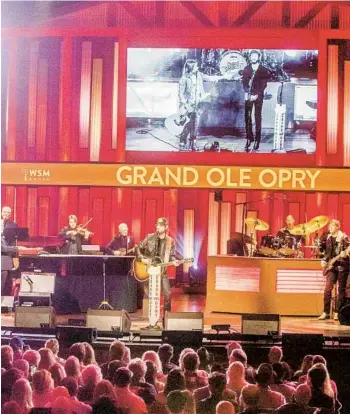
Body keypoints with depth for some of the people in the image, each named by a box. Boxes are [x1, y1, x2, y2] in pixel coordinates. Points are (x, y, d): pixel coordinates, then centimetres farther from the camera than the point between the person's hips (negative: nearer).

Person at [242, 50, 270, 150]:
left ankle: (257, 140, 1)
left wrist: (256, 95, -12)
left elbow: (263, 85, -3)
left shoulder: (263, 70, 0)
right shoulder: (246, 69, 9)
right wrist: (247, 93, -8)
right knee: (247, 117, -3)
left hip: (258, 96, -2)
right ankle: (249, 138, 2)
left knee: (258, 118, -2)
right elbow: (244, 82, 7)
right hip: (248, 96, 2)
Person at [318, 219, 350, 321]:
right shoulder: (328, 238, 12)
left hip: (342, 266, -5)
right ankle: (326, 312, -1)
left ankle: (337, 312, 6)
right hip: (331, 266, 5)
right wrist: (324, 261, 7)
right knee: (327, 288, -4)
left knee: (341, 289, 1)